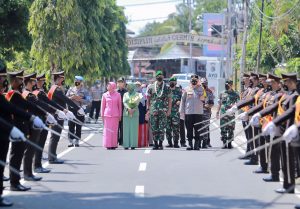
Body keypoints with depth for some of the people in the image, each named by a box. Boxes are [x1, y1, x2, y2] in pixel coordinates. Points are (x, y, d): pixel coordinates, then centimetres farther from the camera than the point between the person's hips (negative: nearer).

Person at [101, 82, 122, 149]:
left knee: (114, 130, 1)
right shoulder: (105, 95, 5)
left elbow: (120, 105, 6)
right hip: (107, 115, 1)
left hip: (115, 115, -1)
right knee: (107, 130, -1)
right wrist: (102, 115, 6)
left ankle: (114, 145, 7)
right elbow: (103, 105, 9)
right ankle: (108, 145, 5)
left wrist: (120, 115, 5)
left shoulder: (118, 95, 3)